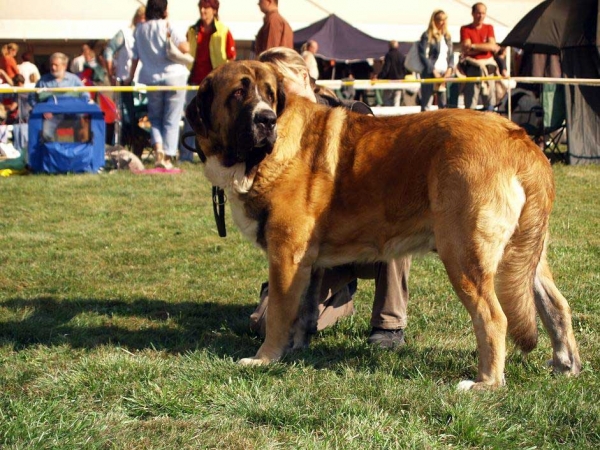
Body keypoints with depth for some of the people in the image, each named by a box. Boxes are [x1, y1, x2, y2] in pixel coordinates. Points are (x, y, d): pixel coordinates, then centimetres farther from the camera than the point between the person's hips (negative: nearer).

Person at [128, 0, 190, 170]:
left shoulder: (139, 30, 5)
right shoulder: (167, 27, -8)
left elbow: (135, 56, 8)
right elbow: (185, 48, -18)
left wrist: (130, 77, 19)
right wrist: (173, 34, -1)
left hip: (151, 79, 3)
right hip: (174, 76, -3)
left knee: (155, 118, 15)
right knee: (171, 120, 3)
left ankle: (158, 149, -8)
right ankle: (168, 158, -2)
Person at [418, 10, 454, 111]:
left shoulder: (447, 36, 15)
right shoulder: (427, 36, -3)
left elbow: (451, 55, 16)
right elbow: (423, 55, -9)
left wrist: (450, 68, -1)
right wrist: (433, 71, -13)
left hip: (444, 74, 6)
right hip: (430, 74, -6)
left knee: (443, 104, 6)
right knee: (426, 104, -5)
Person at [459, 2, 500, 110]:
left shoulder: (489, 28, 14)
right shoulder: (465, 29, 4)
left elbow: (492, 45, 0)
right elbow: (466, 50, -8)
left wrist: (474, 46, -6)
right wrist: (485, 47, -6)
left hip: (488, 66, 3)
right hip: (472, 67, -3)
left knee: (490, 100, 0)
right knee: (470, 102, -7)